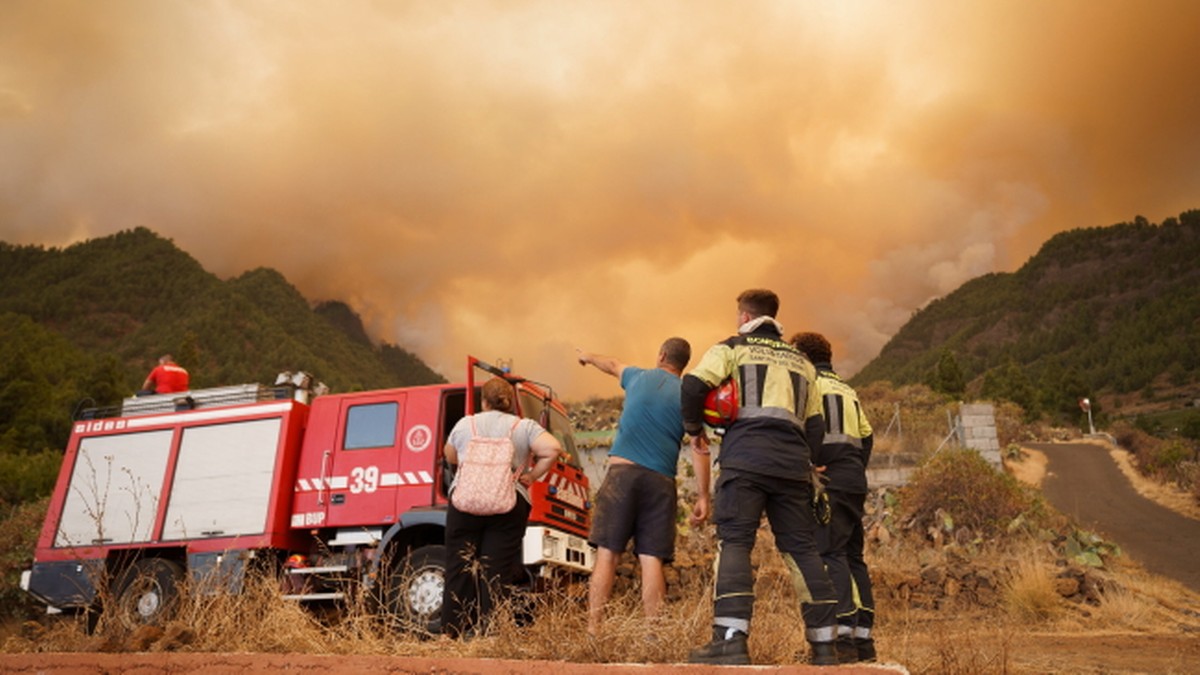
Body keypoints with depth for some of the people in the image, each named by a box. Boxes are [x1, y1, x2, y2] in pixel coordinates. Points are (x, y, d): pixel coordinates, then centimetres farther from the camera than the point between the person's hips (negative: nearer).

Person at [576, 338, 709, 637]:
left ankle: (593, 631, -9)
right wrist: (702, 496, -2)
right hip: (661, 481, 0)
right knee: (652, 560, -1)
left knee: (607, 555, -3)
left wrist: (590, 357, 58)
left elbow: (613, 365, 37)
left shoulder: (640, 377, 15)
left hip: (622, 472, 0)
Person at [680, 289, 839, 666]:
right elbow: (815, 424, 24)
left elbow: (693, 385, -3)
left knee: (734, 542, -9)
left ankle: (731, 640, -20)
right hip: (792, 462, 5)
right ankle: (824, 644, 5)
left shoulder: (731, 348, 13)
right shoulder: (800, 362, 28)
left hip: (745, 456, -4)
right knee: (802, 548, 6)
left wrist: (694, 428, 11)